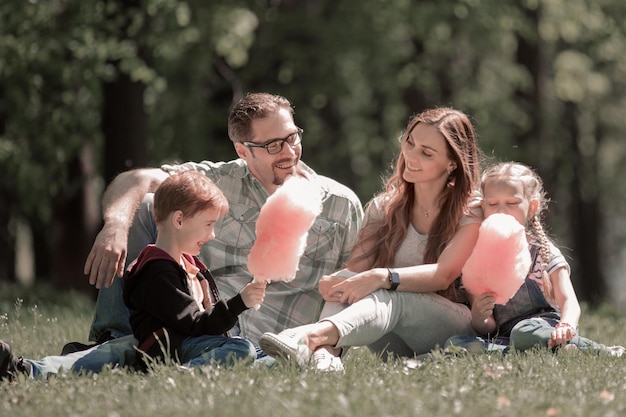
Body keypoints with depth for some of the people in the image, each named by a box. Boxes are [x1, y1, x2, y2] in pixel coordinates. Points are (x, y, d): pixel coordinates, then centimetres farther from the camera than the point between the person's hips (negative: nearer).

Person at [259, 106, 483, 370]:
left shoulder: (470, 213, -1)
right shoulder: (384, 207, 13)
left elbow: (442, 275, -17)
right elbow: (356, 267, 0)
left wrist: (382, 277, -35)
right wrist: (334, 281, -26)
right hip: (393, 344, 4)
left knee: (391, 299, -35)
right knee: (345, 281, -24)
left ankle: (312, 336, -66)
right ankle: (324, 353, -56)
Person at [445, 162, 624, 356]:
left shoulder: (544, 252, 5)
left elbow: (568, 301, -6)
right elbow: (488, 327, 8)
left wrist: (566, 326, -31)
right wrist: (479, 317, -18)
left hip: (544, 327, -3)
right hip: (502, 337, 3)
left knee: (525, 333, -39)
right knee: (455, 343, -27)